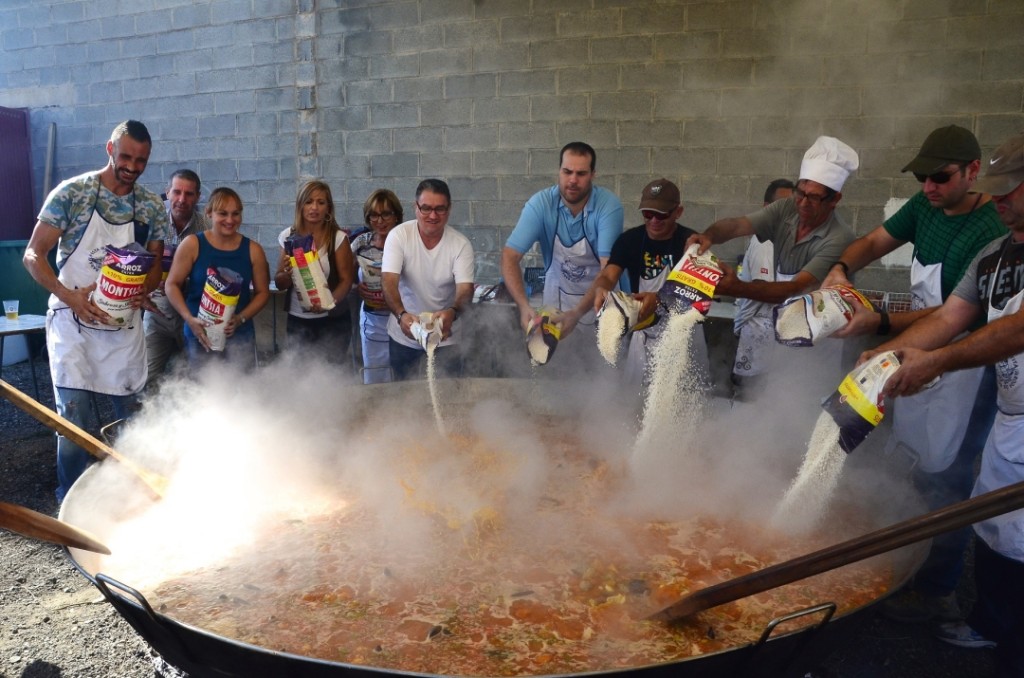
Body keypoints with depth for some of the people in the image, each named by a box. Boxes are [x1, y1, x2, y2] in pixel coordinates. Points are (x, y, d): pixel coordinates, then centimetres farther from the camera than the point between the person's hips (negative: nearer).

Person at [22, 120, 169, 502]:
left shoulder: (152, 206, 4)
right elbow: (33, 255, -7)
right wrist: (70, 297, -22)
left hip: (124, 324, 4)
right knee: (73, 417, -3)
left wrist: (144, 289, -10)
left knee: (130, 412, 11)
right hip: (73, 320, -3)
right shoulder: (72, 192, -7)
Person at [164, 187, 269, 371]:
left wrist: (241, 318, -8)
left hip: (240, 335, 1)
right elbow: (172, 285, 1)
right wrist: (189, 319, -11)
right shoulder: (192, 245, -2)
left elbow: (262, 292, 7)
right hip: (200, 334, -1)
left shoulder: (253, 250, 1)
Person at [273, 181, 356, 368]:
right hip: (297, 321, 3)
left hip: (333, 321, -3)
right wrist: (287, 273, -15)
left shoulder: (338, 237, -9)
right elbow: (279, 284, 7)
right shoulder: (288, 236, 2)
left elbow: (346, 279, -8)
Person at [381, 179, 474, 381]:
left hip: (445, 337, 0)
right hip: (404, 335, 0)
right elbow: (389, 281, -21)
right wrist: (401, 315, -41)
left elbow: (465, 288, -20)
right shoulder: (399, 235, -12)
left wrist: (452, 313, -43)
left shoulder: (461, 244, -11)